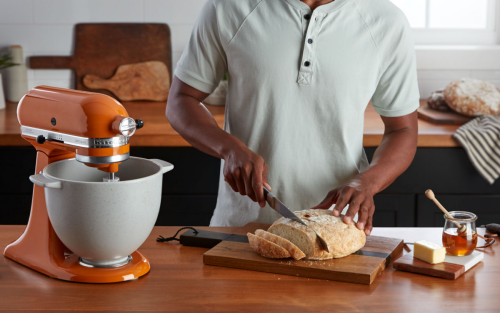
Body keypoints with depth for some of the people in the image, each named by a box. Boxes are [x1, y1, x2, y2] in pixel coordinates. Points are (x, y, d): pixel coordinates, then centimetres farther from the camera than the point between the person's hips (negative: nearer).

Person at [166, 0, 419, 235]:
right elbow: (180, 101, 4)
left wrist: (366, 183, -14)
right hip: (242, 222, 0)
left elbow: (403, 131, 6)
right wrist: (230, 148, -16)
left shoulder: (387, 23, -2)